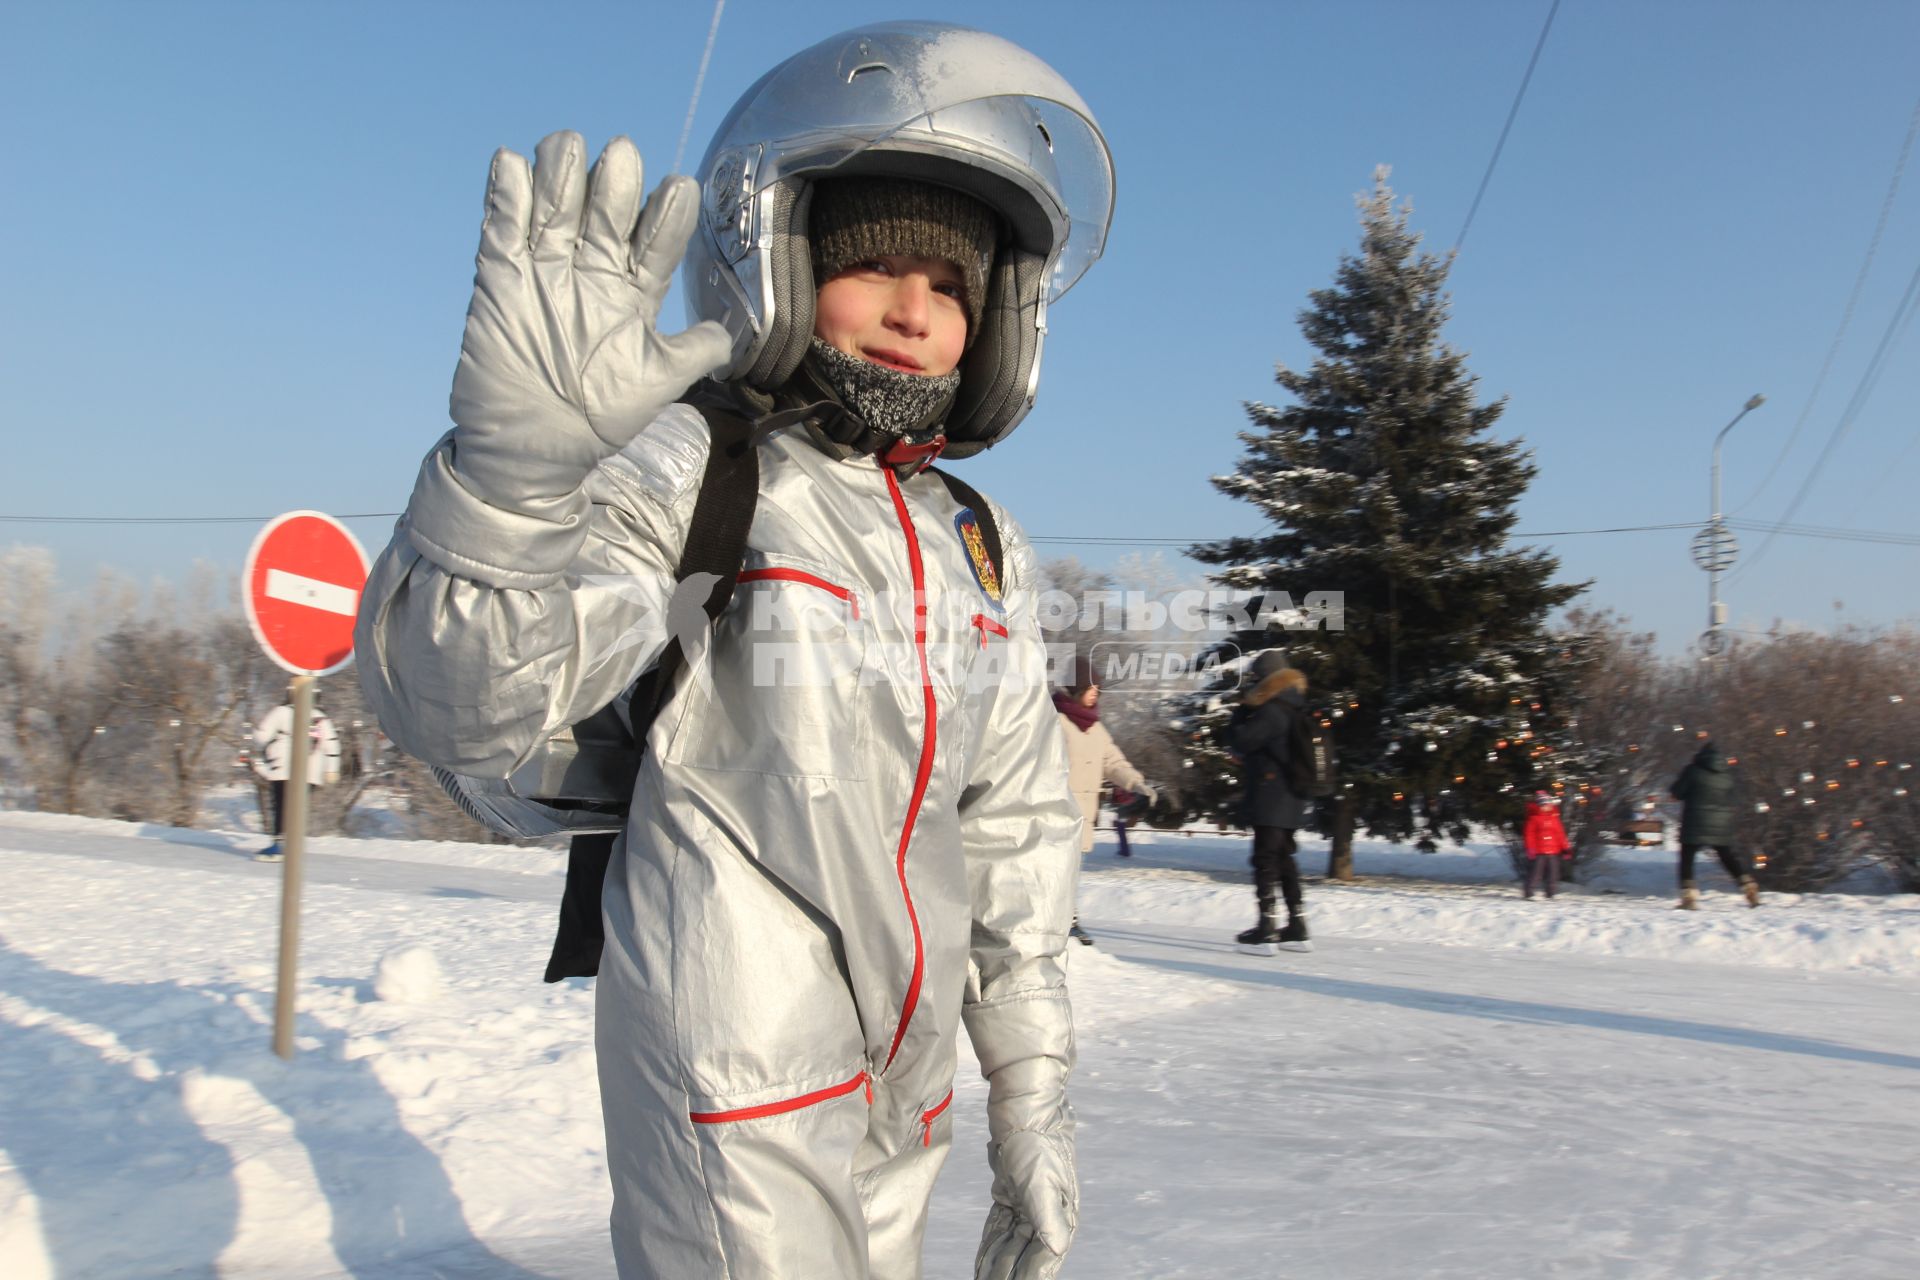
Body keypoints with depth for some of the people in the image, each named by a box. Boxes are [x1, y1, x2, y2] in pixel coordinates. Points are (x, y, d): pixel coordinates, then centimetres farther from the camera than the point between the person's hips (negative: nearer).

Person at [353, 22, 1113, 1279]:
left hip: (904, 1085, 7)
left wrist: (1033, 1095, 11)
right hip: (732, 1081, -6)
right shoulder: (685, 473, -11)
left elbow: (1014, 838, 11)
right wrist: (516, 460, -42)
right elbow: (463, 706, -24)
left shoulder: (986, 556, 7)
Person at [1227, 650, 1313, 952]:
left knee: (1265, 859, -6)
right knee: (1283, 858, 14)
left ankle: (1266, 928, -7)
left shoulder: (1272, 712, -18)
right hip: (1293, 798, 10)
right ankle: (1297, 928, 16)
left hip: (1271, 799, -10)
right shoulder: (1294, 709, 14)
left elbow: (1240, 741, -16)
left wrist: (1240, 711, -2)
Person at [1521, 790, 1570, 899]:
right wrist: (1531, 849, -15)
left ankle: (1552, 893, 17)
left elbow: (1560, 834, 17)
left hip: (1553, 851, 6)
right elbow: (1528, 834, -8)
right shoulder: (1534, 818, -5)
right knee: (1535, 871, -5)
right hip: (1538, 852, -6)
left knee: (1553, 873, 8)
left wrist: (1565, 847, 13)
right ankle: (1530, 893, 1)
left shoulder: (1554, 818, 12)